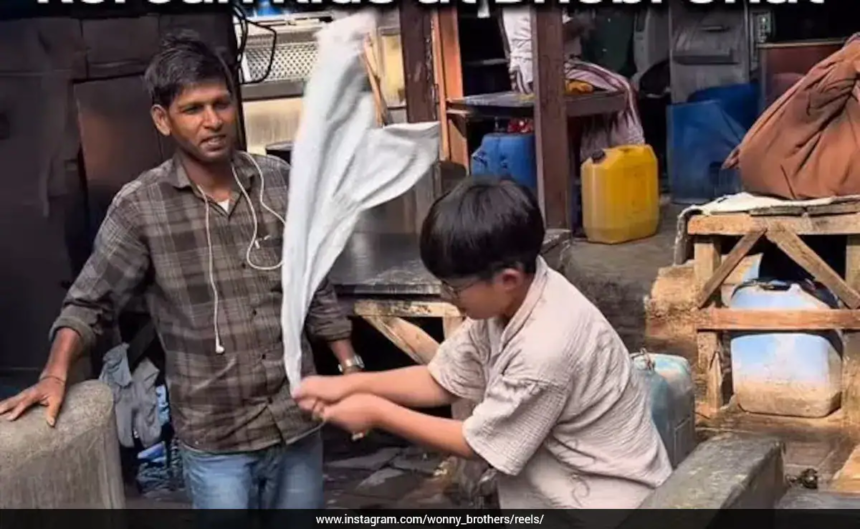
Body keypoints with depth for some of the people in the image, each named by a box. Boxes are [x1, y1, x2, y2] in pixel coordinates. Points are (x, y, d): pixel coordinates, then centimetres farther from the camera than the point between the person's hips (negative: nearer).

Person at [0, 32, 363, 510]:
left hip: (298, 422, 3)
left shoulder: (280, 182, -1)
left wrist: (351, 368, 6)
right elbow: (91, 304, -4)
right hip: (214, 439, -3)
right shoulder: (139, 207, -10)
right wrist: (56, 374, -18)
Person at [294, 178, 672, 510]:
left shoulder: (545, 347, -33)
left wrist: (376, 413, -12)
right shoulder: (504, 303, -7)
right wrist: (349, 385, -6)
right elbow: (441, 379, 5)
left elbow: (479, 444, -19)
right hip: (567, 492, 8)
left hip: (607, 505, -8)